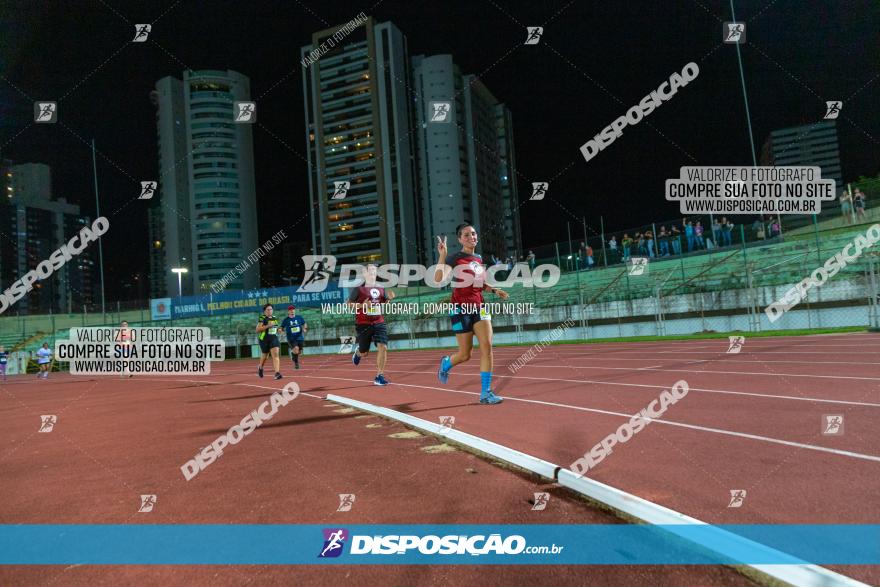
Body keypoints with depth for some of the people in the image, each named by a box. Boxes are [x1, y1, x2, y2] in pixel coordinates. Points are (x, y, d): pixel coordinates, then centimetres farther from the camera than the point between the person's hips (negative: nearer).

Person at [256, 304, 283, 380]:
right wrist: (267, 326, -24)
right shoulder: (262, 318, -10)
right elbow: (257, 330, -16)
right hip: (264, 339, -3)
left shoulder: (275, 318, 9)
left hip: (274, 339, 3)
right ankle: (260, 368, 46)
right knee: (265, 356, 14)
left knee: (275, 354, -15)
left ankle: (277, 373, -22)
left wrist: (278, 330, 7)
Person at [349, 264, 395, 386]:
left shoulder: (381, 288, 9)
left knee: (383, 347, -13)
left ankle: (379, 376, -5)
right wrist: (362, 305, -19)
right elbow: (349, 304, -4)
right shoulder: (358, 288, -5)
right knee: (363, 351, 9)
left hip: (379, 323, 3)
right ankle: (357, 351, 49)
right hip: (363, 324, -3)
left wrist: (389, 299, 0)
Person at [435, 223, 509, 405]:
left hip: (479, 306, 5)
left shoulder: (478, 259, 12)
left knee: (487, 347, -10)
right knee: (465, 354, 2)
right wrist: (442, 255, -31)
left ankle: (485, 393, -3)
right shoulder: (456, 258, -8)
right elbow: (438, 279, -23)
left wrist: (494, 290, 9)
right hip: (461, 308, -5)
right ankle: (446, 363, 37)